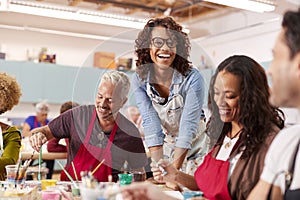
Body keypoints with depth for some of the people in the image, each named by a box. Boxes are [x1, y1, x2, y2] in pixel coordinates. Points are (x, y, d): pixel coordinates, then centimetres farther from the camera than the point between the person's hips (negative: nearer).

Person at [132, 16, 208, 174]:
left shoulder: (192, 78, -20)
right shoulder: (139, 80, -11)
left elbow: (188, 126, -24)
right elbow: (151, 124, -17)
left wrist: (173, 170, -31)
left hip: (194, 152, -2)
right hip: (164, 150, 2)